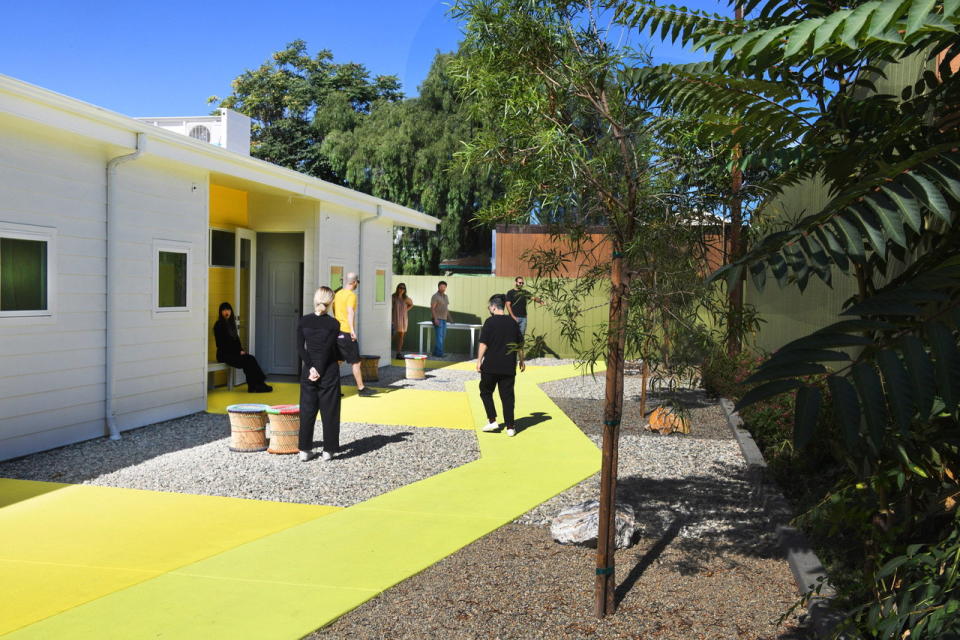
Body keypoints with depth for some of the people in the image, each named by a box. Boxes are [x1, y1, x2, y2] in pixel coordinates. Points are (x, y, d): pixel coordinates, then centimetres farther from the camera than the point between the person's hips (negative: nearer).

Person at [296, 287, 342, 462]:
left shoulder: (303, 321, 0)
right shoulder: (333, 324, -10)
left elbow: (300, 347, -4)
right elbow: (327, 350, -13)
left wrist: (312, 368, -6)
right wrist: (320, 372, -9)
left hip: (308, 370, 3)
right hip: (329, 370, -3)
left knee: (307, 410, 10)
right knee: (329, 411, 6)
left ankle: (305, 450, 12)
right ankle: (328, 449, 10)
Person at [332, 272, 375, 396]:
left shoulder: (337, 294, 13)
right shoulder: (351, 295, -11)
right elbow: (350, 312, -24)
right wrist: (353, 330, -28)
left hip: (337, 331, 8)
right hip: (347, 332, -8)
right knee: (355, 362, 0)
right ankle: (361, 388, 5)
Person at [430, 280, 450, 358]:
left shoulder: (445, 296, 15)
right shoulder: (435, 296, -10)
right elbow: (432, 308, -15)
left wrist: (449, 318, 16)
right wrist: (435, 319, -23)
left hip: (443, 319, 8)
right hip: (437, 319, -8)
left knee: (443, 336, 7)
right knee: (439, 336, -13)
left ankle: (435, 352, 13)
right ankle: (439, 353, -15)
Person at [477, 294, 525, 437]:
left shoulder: (490, 322, -7)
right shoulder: (513, 322, 7)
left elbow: (483, 344, -12)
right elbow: (520, 344, 13)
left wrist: (479, 360, -7)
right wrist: (521, 361, 24)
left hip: (491, 366, -4)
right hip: (509, 367, 4)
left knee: (486, 392, 14)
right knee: (507, 396, 7)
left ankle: (492, 420, 6)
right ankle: (510, 427, 6)